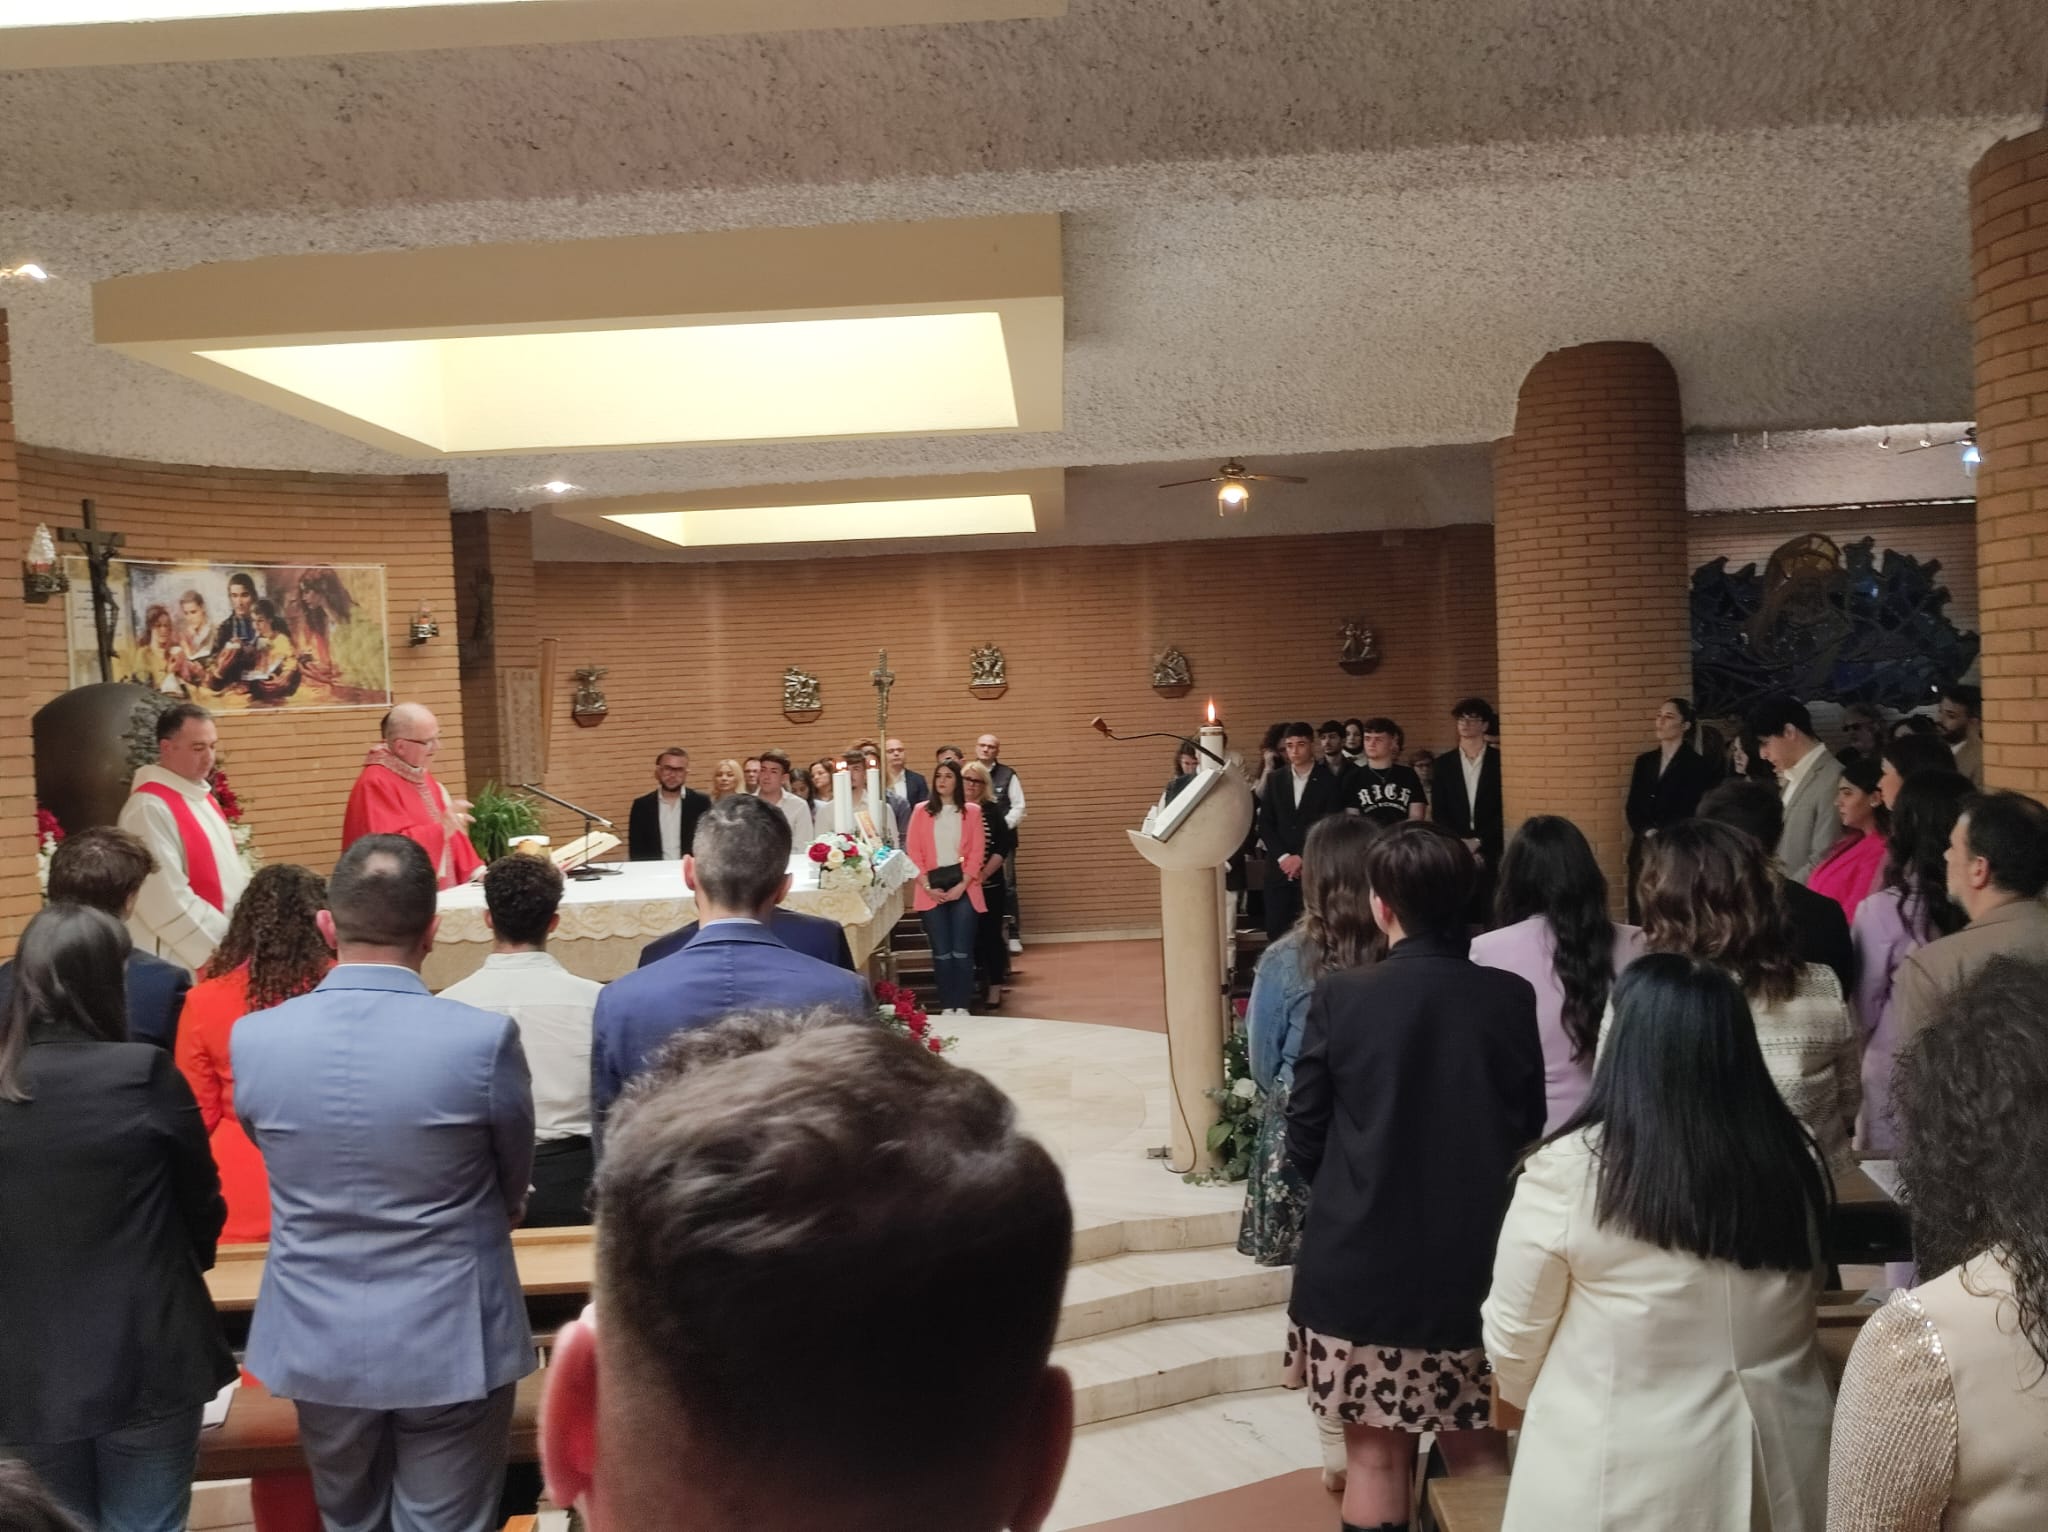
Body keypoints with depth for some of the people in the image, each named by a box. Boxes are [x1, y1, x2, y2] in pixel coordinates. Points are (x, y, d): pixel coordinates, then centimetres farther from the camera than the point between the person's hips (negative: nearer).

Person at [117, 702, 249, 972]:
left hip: (222, 946, 8)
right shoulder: (150, 809, -16)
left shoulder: (200, 795, 11)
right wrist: (221, 944, -19)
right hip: (183, 960, -8)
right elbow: (168, 899, -21)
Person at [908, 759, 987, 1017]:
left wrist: (962, 885, -10)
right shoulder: (921, 811, 7)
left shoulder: (972, 811, 5)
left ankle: (962, 1006, 3)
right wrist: (927, 886, -8)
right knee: (941, 952, 1)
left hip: (964, 889, 0)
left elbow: (977, 852, 1)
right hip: (932, 891, 1)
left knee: (962, 951, -3)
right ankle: (946, 1006, 6)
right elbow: (913, 851, 2)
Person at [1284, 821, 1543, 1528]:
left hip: (1362, 1266, -2)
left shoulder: (1340, 997, -13)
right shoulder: (1511, 999, -8)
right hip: (1477, 1262, 2)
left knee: (1377, 1456, 11)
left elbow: (1304, 1141, -6)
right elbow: (1530, 1131, 2)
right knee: (1479, 1454, 18)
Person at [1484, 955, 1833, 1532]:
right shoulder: (1792, 1161, -4)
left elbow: (1513, 1340, -7)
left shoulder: (1569, 1170, -19)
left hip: (1620, 1478, -4)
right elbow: (1791, 1313, 12)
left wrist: (1553, 1405, 13)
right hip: (1776, 1470, 4)